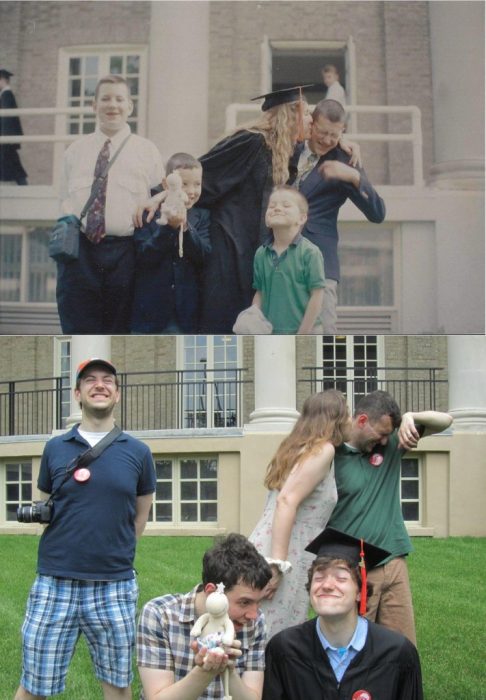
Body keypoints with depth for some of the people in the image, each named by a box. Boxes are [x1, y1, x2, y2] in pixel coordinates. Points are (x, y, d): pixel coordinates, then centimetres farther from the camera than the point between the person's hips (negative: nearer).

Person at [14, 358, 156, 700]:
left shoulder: (138, 452, 3)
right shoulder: (55, 448, 5)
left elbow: (140, 517, 12)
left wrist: (114, 553, 8)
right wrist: (66, 551, 6)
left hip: (115, 586, 0)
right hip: (54, 583, 0)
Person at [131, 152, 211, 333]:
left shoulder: (202, 216, 5)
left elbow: (204, 255, -7)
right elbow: (144, 256, -12)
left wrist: (184, 226, -21)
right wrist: (168, 226, -24)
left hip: (186, 311, 2)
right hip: (151, 310, -2)